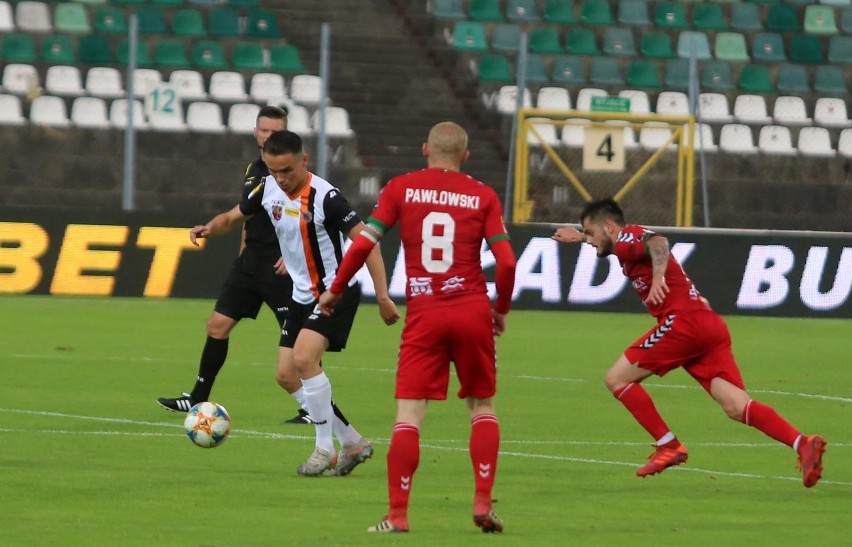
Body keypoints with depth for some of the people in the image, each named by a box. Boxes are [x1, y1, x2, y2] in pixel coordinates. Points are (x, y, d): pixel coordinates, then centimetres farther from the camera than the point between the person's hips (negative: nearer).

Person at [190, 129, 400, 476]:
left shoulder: (324, 197, -22)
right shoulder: (268, 191, -2)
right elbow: (233, 217, 14)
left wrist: (382, 296, -25)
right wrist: (209, 229, -9)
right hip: (303, 294, 8)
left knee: (304, 357, -26)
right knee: (286, 375, 5)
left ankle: (325, 448, -12)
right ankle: (353, 443, 16)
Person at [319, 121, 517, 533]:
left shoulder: (401, 189, 4)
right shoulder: (483, 196, 5)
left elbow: (363, 243, -4)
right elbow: (506, 261, -2)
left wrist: (335, 290, 10)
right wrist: (502, 309, 15)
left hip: (423, 314, -1)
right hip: (473, 311, 1)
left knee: (409, 414, 0)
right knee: (482, 406, 15)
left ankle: (397, 514, -5)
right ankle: (483, 504, 7)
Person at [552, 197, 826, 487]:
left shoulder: (627, 237, 1)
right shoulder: (630, 242, 27)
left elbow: (657, 242, -24)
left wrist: (658, 276, -40)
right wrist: (580, 237, 64)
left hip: (683, 321, -9)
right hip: (711, 325, 9)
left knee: (617, 379, 3)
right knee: (737, 407, -6)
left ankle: (668, 447, 0)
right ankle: (802, 444, -25)